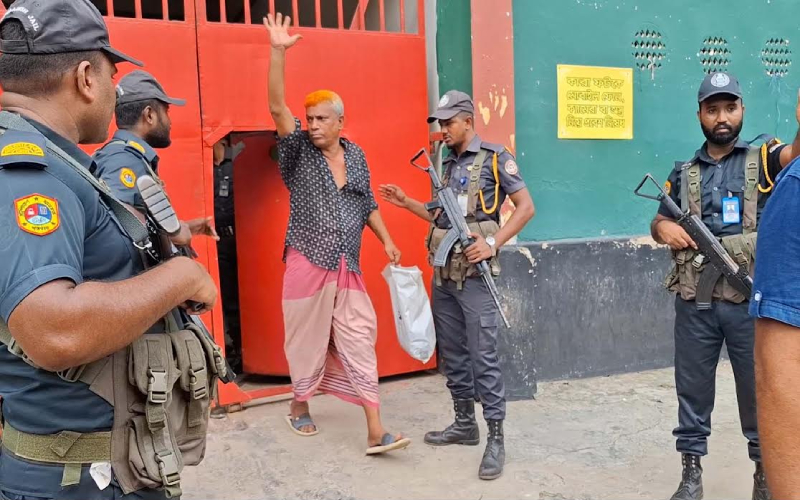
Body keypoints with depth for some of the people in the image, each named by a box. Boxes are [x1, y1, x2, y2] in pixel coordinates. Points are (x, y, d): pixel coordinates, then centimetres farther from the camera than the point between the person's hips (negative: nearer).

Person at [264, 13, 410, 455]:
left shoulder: (356, 156, 9)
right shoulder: (298, 153, -1)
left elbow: (367, 203, 18)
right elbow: (277, 108, -15)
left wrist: (386, 241, 11)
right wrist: (279, 52, -22)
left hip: (348, 269, 3)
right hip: (307, 266, -3)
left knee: (360, 341, -2)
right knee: (307, 338, 7)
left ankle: (376, 432, -1)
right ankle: (299, 406, 33)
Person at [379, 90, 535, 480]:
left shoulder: (494, 158, -4)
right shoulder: (447, 164, 16)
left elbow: (526, 206, -7)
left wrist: (493, 243, -16)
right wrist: (406, 203, 13)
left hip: (475, 273, -7)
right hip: (443, 272, 7)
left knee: (483, 356, -6)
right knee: (452, 353, 13)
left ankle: (495, 439, 2)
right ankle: (465, 424, 26)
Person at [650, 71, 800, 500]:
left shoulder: (763, 159, 2)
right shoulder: (683, 173, 10)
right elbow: (658, 224, 17)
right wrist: (664, 228, -8)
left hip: (751, 300, -2)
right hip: (694, 302, 2)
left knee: (759, 389, 10)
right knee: (692, 387, 11)